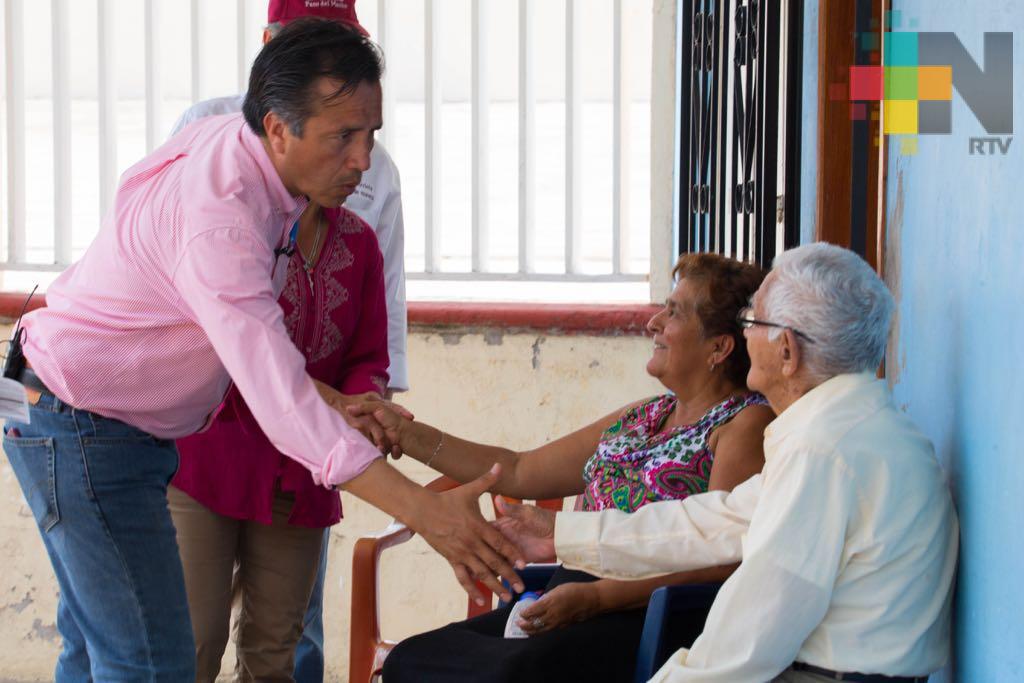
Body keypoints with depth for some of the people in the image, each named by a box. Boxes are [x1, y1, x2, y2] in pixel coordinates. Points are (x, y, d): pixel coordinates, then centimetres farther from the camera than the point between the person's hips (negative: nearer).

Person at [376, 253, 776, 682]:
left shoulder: (747, 424, -3)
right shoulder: (640, 419, 23)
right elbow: (520, 473, 28)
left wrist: (597, 597, -22)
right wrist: (407, 435, 21)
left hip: (652, 617, -8)